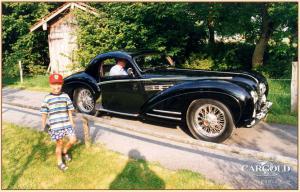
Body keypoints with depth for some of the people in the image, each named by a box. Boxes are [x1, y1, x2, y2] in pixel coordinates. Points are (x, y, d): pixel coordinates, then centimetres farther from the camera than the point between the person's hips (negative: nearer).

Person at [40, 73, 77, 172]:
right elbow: (44, 113, -1)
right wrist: (43, 126, 0)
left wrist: (71, 122, 11)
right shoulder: (47, 98, -4)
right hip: (55, 125, -3)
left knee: (73, 140, 1)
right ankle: (60, 163, 26)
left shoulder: (65, 96, 4)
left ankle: (64, 151, 33)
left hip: (66, 123, 3)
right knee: (59, 143, 5)